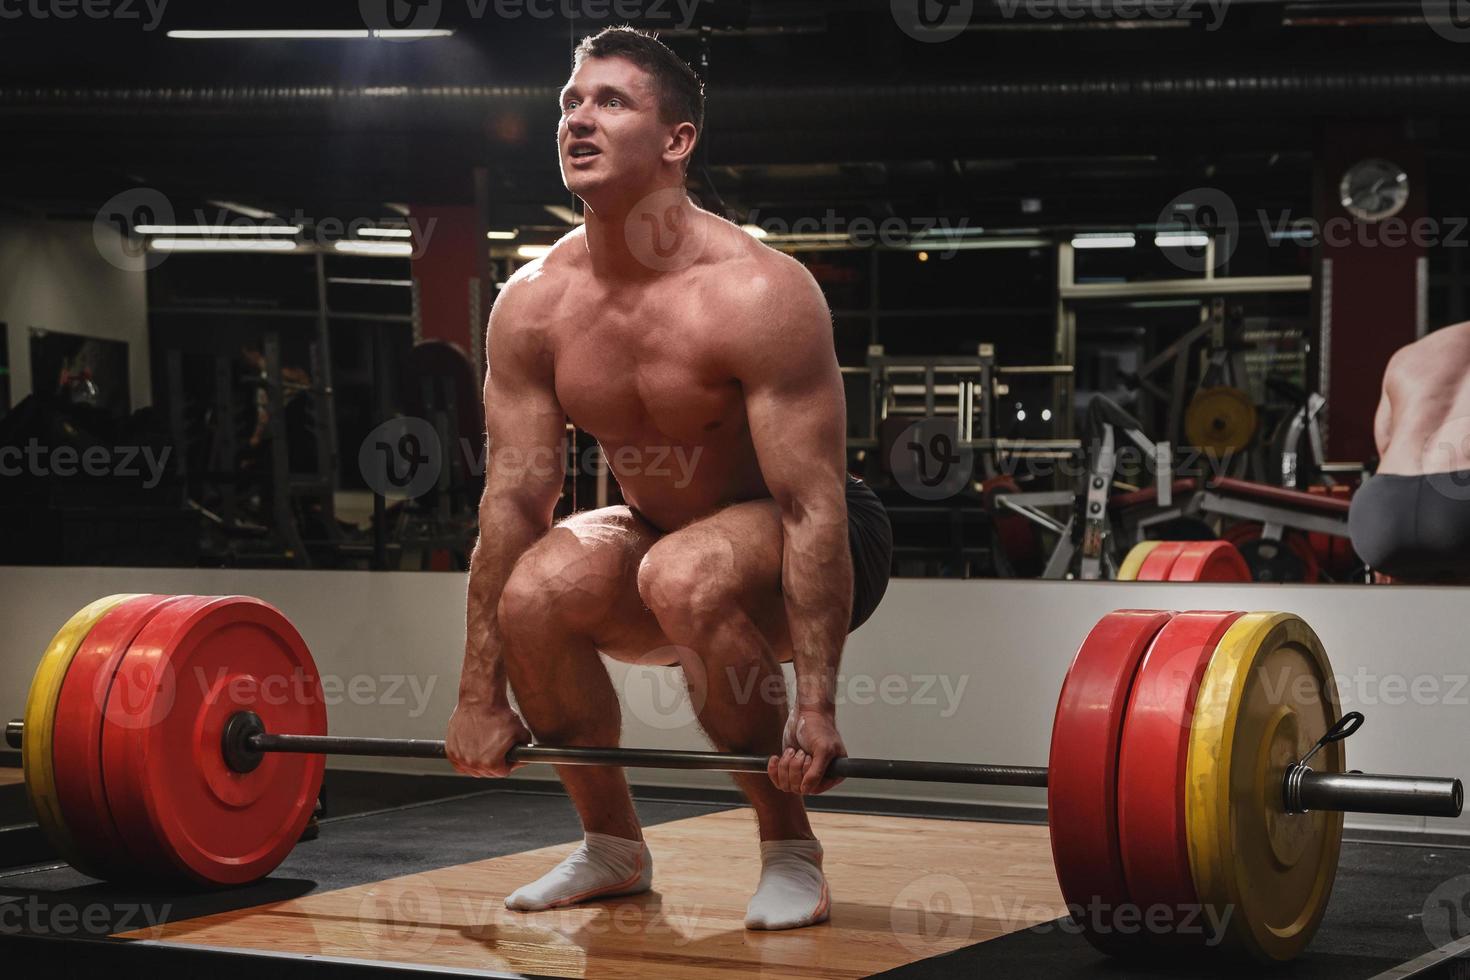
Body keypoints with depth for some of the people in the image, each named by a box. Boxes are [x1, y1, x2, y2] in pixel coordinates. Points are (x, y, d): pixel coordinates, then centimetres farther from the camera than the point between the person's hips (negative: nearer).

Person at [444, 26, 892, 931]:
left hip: (807, 551, -5)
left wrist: (816, 708, -33)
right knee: (532, 593, -23)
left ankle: (791, 854, -17)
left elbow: (811, 507, -29)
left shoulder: (756, 295, -27)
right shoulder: (533, 305, -10)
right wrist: (481, 696, -10)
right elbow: (515, 495, -9)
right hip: (660, 532, 6)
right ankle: (614, 847, 1)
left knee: (687, 577, -36)